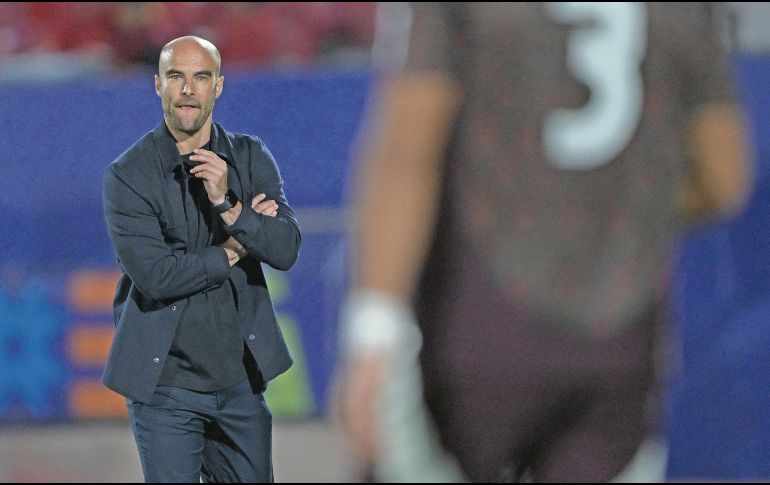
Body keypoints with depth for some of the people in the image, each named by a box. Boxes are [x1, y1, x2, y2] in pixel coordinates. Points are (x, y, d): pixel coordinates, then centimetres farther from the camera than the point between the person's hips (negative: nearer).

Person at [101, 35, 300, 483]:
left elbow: (286, 250, -6)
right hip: (166, 385, -3)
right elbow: (154, 275, -17)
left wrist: (228, 204, -19)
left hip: (241, 378, 3)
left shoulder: (252, 158, 5)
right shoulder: (128, 175, -7)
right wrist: (235, 249, -9)